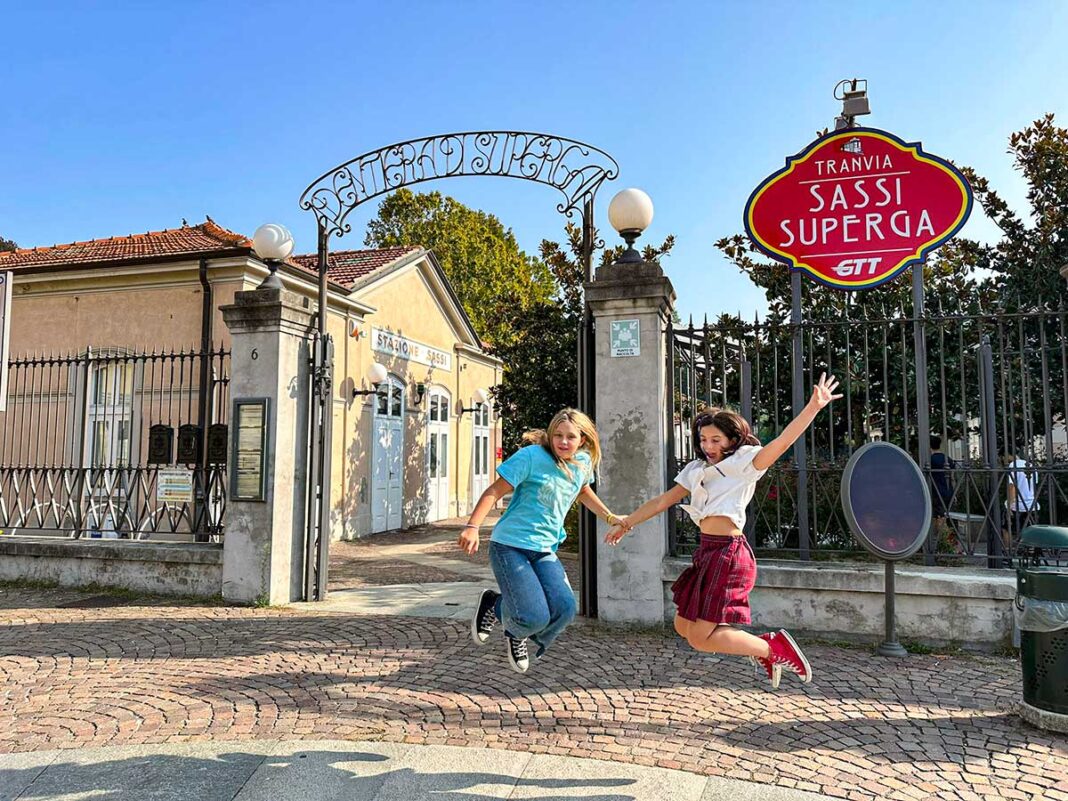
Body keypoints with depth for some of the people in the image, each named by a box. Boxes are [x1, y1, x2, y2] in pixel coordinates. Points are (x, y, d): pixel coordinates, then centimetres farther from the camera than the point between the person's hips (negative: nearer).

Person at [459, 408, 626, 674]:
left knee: (564, 609, -17)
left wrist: (610, 518, 25)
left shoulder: (583, 462, 7)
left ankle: (518, 635, 16)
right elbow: (495, 491, -13)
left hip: (544, 551, 6)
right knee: (535, 617, -20)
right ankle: (494, 604, 15)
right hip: (510, 545, -6)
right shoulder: (532, 456, -13)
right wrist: (472, 526, -24)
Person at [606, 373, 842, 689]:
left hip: (729, 552, -9)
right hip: (707, 552, 9)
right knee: (684, 626, 13)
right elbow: (663, 501, 23)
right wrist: (626, 523, 26)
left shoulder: (744, 462, -3)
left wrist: (814, 405, -29)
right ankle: (762, 648, 21)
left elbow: (783, 441, -17)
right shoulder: (696, 469, 16)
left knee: (701, 638, -8)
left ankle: (773, 646, 6)